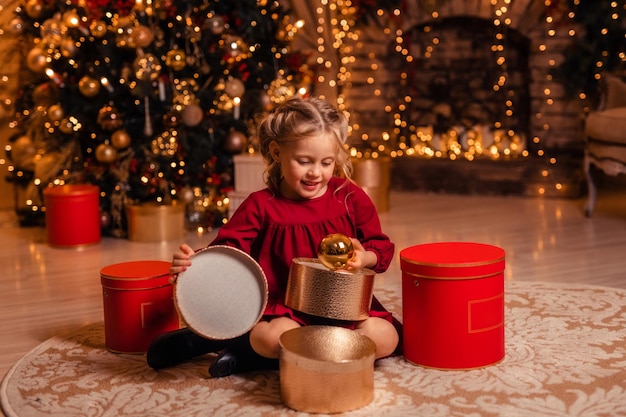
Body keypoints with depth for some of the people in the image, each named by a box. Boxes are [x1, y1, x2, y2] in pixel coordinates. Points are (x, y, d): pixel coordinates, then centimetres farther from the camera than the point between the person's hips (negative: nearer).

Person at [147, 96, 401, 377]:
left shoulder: (350, 197, 2)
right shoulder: (261, 206, -1)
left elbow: (381, 246, 7)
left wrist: (365, 257, -17)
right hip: (281, 306, -3)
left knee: (386, 338, -25)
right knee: (272, 337, -38)